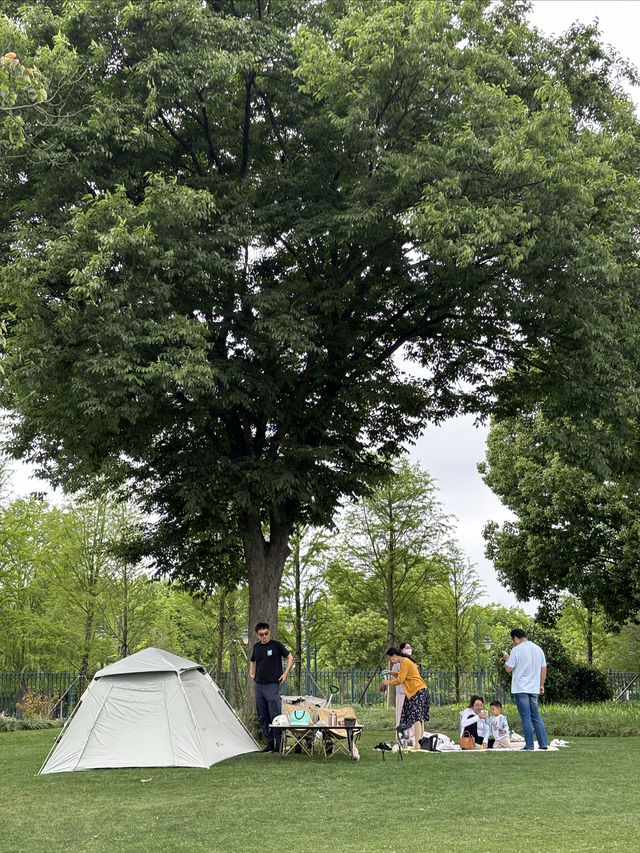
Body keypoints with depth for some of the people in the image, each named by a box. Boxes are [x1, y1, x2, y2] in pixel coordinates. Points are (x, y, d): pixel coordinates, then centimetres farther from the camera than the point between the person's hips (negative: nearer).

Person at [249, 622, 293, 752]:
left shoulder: (276, 645, -4)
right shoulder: (256, 647, 11)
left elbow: (290, 657, 3)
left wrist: (285, 674, -3)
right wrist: (252, 674, 15)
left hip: (272, 685, -6)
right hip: (258, 685, 6)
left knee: (275, 716, -10)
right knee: (262, 717, 8)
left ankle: (279, 744, -4)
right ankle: (270, 743, 16)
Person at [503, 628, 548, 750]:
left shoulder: (516, 650, -10)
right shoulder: (538, 649, 10)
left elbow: (508, 668, -10)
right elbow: (544, 669, 13)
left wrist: (506, 659, 8)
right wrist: (541, 685, 20)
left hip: (521, 689, -6)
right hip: (534, 689, 6)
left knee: (526, 717, -3)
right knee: (536, 716, 12)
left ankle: (529, 745, -3)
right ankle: (543, 744, 8)